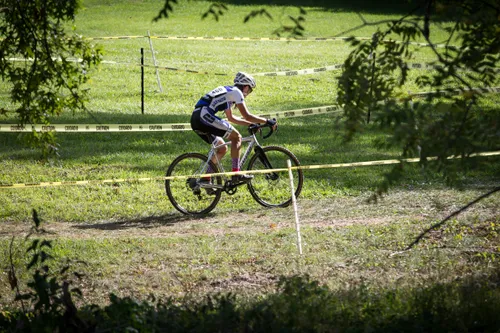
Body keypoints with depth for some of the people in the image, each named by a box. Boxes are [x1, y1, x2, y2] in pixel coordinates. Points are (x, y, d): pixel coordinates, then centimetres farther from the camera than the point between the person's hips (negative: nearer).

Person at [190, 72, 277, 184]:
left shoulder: (226, 91, 29)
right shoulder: (236, 92, 2)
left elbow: (231, 118, 38)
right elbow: (246, 116, -4)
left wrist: (251, 124, 38)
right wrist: (267, 121, 3)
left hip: (195, 120, 9)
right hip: (205, 116, -9)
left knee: (222, 148, 19)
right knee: (236, 137, -3)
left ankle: (205, 178, 16)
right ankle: (236, 173, -8)